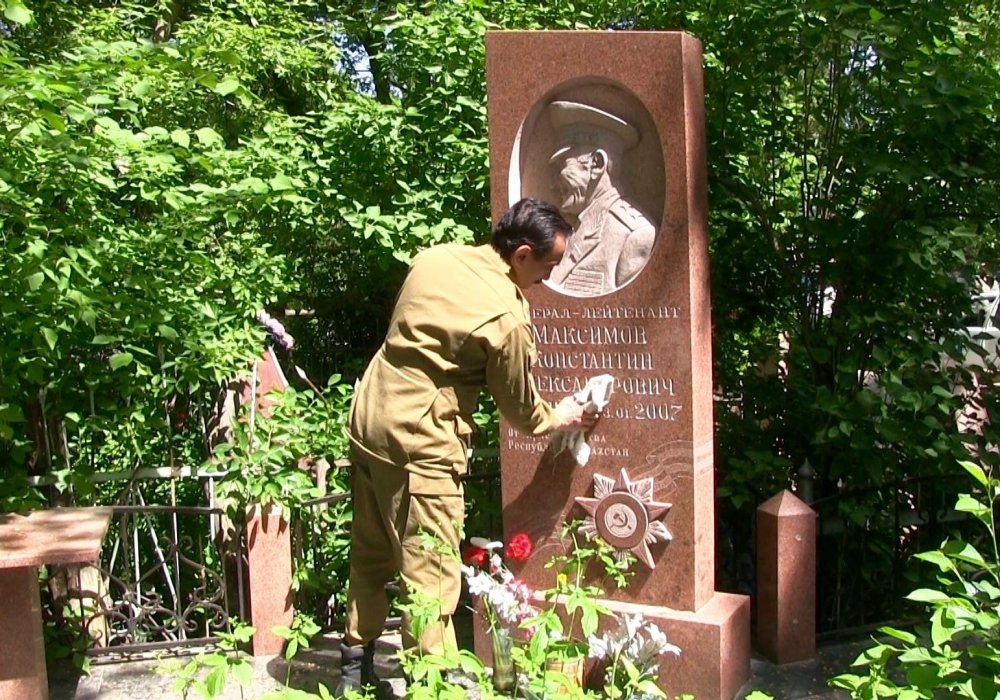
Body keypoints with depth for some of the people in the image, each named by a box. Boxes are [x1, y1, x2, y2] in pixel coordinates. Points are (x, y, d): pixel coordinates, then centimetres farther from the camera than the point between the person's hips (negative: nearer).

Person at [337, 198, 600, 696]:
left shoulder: (433, 258, 4)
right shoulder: (507, 316, -15)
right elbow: (521, 408, -2)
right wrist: (558, 418, 17)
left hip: (368, 418, 8)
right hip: (419, 444, -8)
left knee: (371, 557, 20)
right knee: (432, 578, 0)